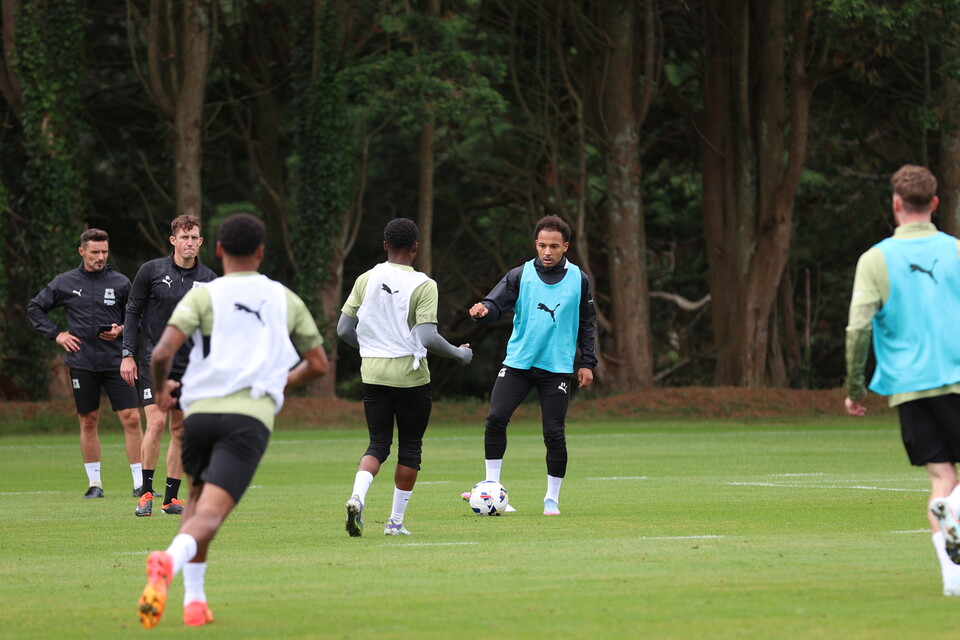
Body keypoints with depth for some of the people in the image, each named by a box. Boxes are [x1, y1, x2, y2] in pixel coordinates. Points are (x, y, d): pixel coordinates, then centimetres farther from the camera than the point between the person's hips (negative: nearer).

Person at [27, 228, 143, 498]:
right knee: (88, 422, 5)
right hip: (81, 362, 1)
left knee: (131, 418, -7)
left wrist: (121, 330, -7)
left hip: (115, 361, -1)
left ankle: (140, 483, -3)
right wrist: (56, 334, 4)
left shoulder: (120, 282, 3)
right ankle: (94, 483, 14)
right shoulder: (65, 282, 4)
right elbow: (35, 308, 14)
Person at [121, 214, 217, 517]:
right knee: (156, 422, -15)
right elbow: (133, 311, 2)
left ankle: (171, 498, 12)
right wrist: (128, 355, -4)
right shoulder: (151, 270, -3)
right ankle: (146, 493, -3)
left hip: (190, 365, 3)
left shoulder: (208, 279, 3)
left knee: (180, 430, 3)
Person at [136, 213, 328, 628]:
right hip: (252, 417, -1)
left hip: (200, 410, 1)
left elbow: (163, 352, -7)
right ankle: (170, 562, -45)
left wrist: (161, 389, 13)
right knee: (210, 514, -12)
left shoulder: (203, 295, 7)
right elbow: (317, 364, 23)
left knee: (196, 499, 26)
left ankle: (193, 598, 17)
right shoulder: (284, 299, 16)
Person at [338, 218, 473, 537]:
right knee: (410, 448, 11)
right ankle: (396, 521, 12)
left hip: (373, 375, 3)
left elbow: (344, 330, 3)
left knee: (378, 443, 11)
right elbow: (428, 338, -18)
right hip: (410, 376, -3)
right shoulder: (423, 285, -11)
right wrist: (459, 354, -1)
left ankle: (357, 497, -17)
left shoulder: (366, 280, 1)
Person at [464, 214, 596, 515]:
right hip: (517, 362, 0)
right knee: (495, 418, -14)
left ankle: (552, 498, 12)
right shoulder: (520, 275, 1)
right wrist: (484, 310, -31)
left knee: (554, 433, -4)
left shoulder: (578, 279, 3)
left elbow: (587, 323, 11)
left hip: (557, 367, 0)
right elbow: (496, 303, -7)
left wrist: (587, 363, 8)